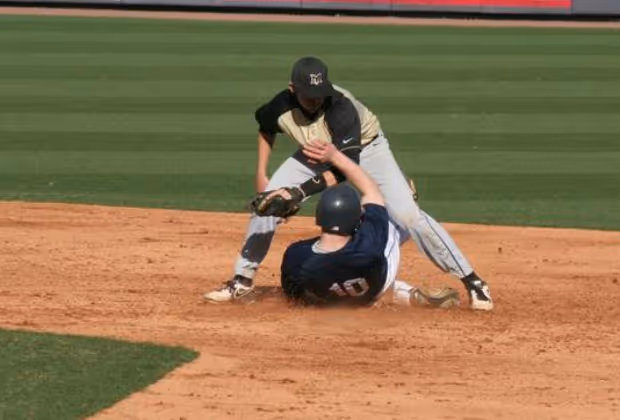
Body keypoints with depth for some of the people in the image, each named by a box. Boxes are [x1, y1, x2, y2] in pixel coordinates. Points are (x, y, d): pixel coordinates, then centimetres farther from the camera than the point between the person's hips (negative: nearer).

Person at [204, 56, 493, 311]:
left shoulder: (341, 109, -38)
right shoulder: (281, 107, -24)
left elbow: (344, 168, -41)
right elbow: (265, 130, 2)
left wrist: (298, 193, -47)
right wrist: (261, 174, -1)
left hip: (366, 150, -5)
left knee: (407, 214, -20)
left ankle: (472, 282, -16)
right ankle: (242, 281, 9)